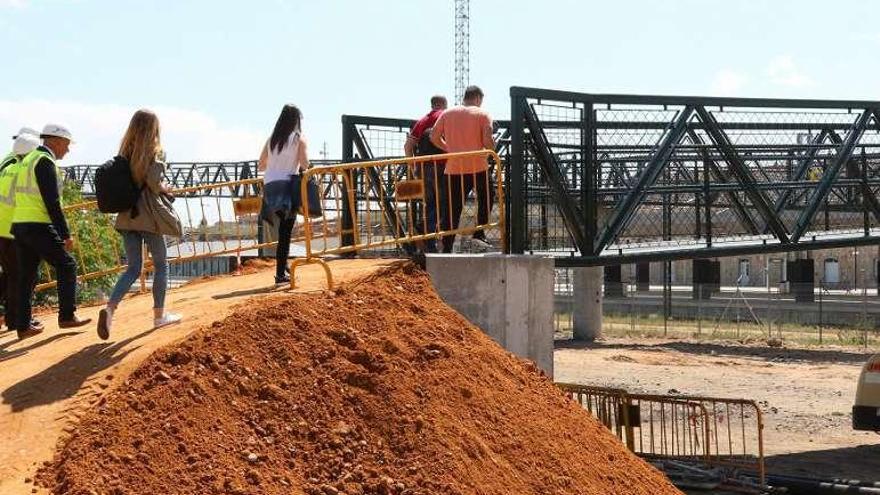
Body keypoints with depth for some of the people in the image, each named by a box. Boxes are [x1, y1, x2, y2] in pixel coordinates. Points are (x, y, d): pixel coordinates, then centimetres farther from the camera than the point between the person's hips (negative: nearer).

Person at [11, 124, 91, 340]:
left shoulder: (28, 160, 18)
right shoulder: (45, 162, -11)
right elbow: (52, 203, -17)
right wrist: (66, 234, -15)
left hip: (20, 225, 9)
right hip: (39, 227, -9)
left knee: (26, 275, 10)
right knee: (66, 265, 1)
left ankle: (23, 326, 10)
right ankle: (67, 316, 2)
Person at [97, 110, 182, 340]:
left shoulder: (125, 152, 8)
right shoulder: (152, 152, -10)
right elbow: (154, 183, -21)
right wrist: (166, 189, 0)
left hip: (127, 216, 6)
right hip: (149, 215, -6)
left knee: (133, 267, 9)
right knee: (161, 264, 12)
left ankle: (110, 308, -13)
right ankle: (159, 315, 19)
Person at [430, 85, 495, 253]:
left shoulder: (447, 114, 8)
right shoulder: (482, 114, -2)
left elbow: (434, 137, 3)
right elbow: (487, 142, -13)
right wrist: (492, 148, 9)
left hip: (453, 169, 3)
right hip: (478, 167, -3)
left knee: (452, 210, 5)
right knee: (485, 201, 21)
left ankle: (446, 249, 3)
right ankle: (479, 235, 9)